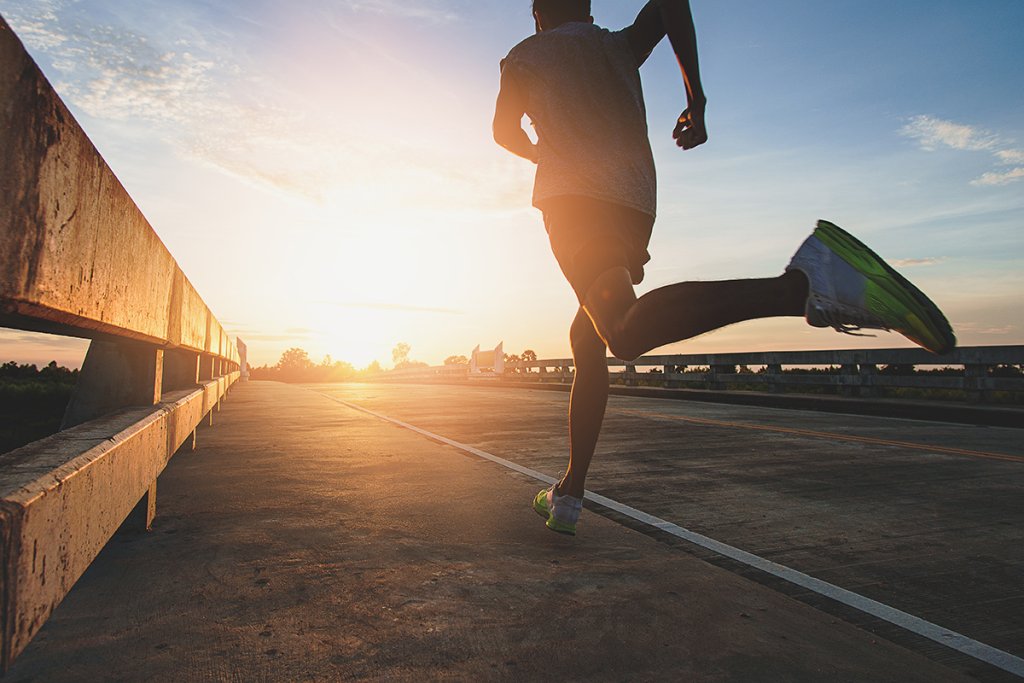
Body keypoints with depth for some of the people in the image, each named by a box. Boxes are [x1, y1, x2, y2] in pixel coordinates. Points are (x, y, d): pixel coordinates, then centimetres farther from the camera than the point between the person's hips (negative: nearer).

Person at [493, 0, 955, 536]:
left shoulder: (524, 56, 24)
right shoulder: (620, 45, 29)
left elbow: (504, 133, 29)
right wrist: (696, 99, 9)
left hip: (572, 195, -5)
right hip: (635, 204, 6)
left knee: (627, 333, -30)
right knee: (587, 341, 14)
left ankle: (801, 285, -52)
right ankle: (568, 496, 16)